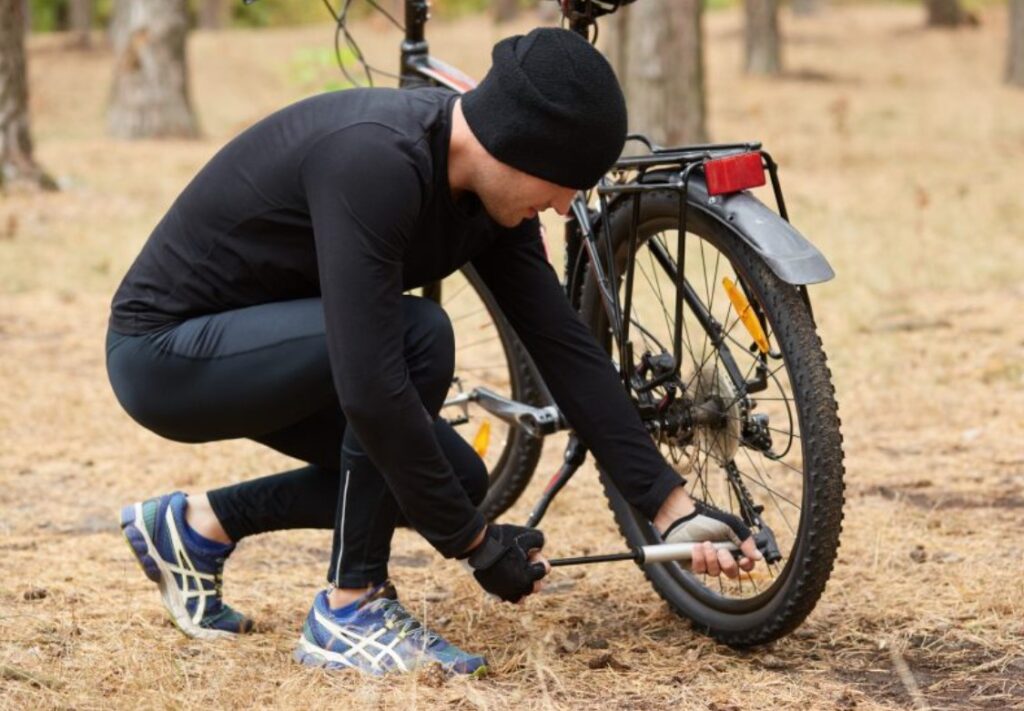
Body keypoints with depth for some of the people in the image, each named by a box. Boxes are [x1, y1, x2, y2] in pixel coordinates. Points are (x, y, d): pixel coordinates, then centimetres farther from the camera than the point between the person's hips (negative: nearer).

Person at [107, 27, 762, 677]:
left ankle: (200, 526, 16)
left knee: (455, 481, 2)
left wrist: (675, 507, -8)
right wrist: (475, 541, -26)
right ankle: (350, 610, -12)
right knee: (417, 337, -28)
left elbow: (566, 348, -4)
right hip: (165, 354, -9)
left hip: (256, 349, 9)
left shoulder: (486, 186, -7)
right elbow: (371, 389, -37)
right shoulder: (372, 163, -34)